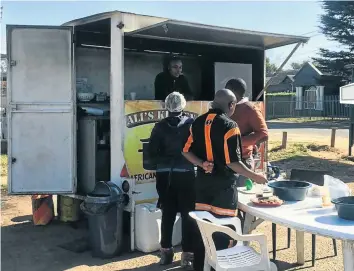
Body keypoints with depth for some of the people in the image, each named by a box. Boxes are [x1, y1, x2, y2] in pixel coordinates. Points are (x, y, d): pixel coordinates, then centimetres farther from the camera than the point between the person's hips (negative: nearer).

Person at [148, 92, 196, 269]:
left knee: (167, 214, 13)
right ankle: (188, 254, 7)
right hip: (185, 174, -2)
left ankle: (166, 252, 20)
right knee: (187, 214, 6)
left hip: (164, 175, 2)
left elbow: (152, 152, -3)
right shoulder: (190, 123, -4)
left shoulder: (160, 126, -1)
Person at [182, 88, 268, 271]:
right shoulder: (229, 126, -15)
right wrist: (254, 176, -8)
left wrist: (202, 164, 3)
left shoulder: (198, 122, 5)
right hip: (223, 183, -6)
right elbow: (232, 162, -18)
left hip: (202, 180, 7)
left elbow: (186, 151, 6)